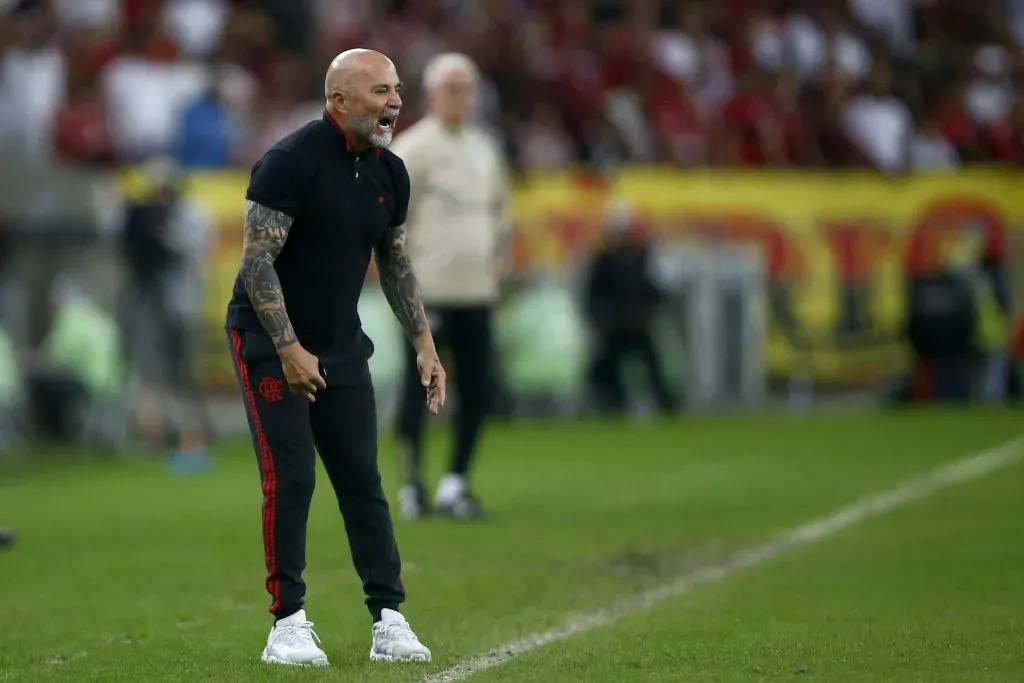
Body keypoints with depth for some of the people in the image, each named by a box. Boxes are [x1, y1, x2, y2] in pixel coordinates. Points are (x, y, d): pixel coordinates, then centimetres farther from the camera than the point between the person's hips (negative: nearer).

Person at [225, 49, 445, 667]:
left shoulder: (389, 173, 3)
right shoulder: (291, 163, -20)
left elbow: (395, 263, 15)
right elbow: (258, 261, -21)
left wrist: (425, 344, 9)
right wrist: (289, 349, -24)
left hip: (341, 347, 6)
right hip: (269, 341, -6)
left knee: (363, 479, 3)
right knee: (290, 478, -10)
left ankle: (389, 620, 6)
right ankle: (288, 624, -2)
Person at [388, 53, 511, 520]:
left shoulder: (485, 149, 15)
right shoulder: (411, 149, -7)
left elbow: (499, 209, 26)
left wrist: (497, 259, 12)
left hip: (477, 291, 6)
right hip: (428, 289, -6)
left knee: (478, 389, 4)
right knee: (420, 388, -4)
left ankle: (455, 483, 14)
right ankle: (412, 486, 3)